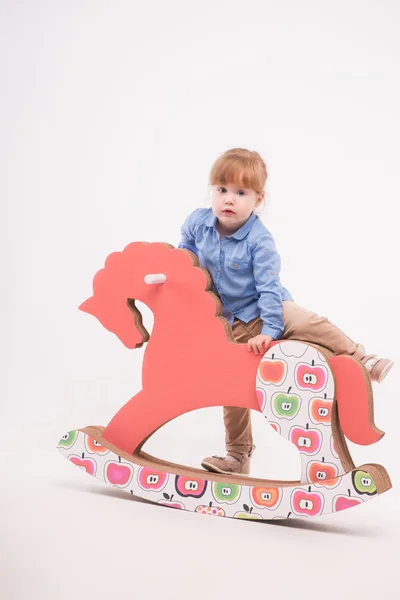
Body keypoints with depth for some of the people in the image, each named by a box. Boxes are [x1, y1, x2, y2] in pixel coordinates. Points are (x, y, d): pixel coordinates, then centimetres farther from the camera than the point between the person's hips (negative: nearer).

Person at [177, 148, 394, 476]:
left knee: (312, 324, -32)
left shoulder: (259, 240, -21)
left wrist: (269, 330, -26)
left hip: (265, 310, -4)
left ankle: (362, 361, -14)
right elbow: (184, 254, 12)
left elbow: (268, 288, -21)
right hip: (231, 324, 4)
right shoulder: (198, 222, -9)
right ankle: (238, 455, 24)